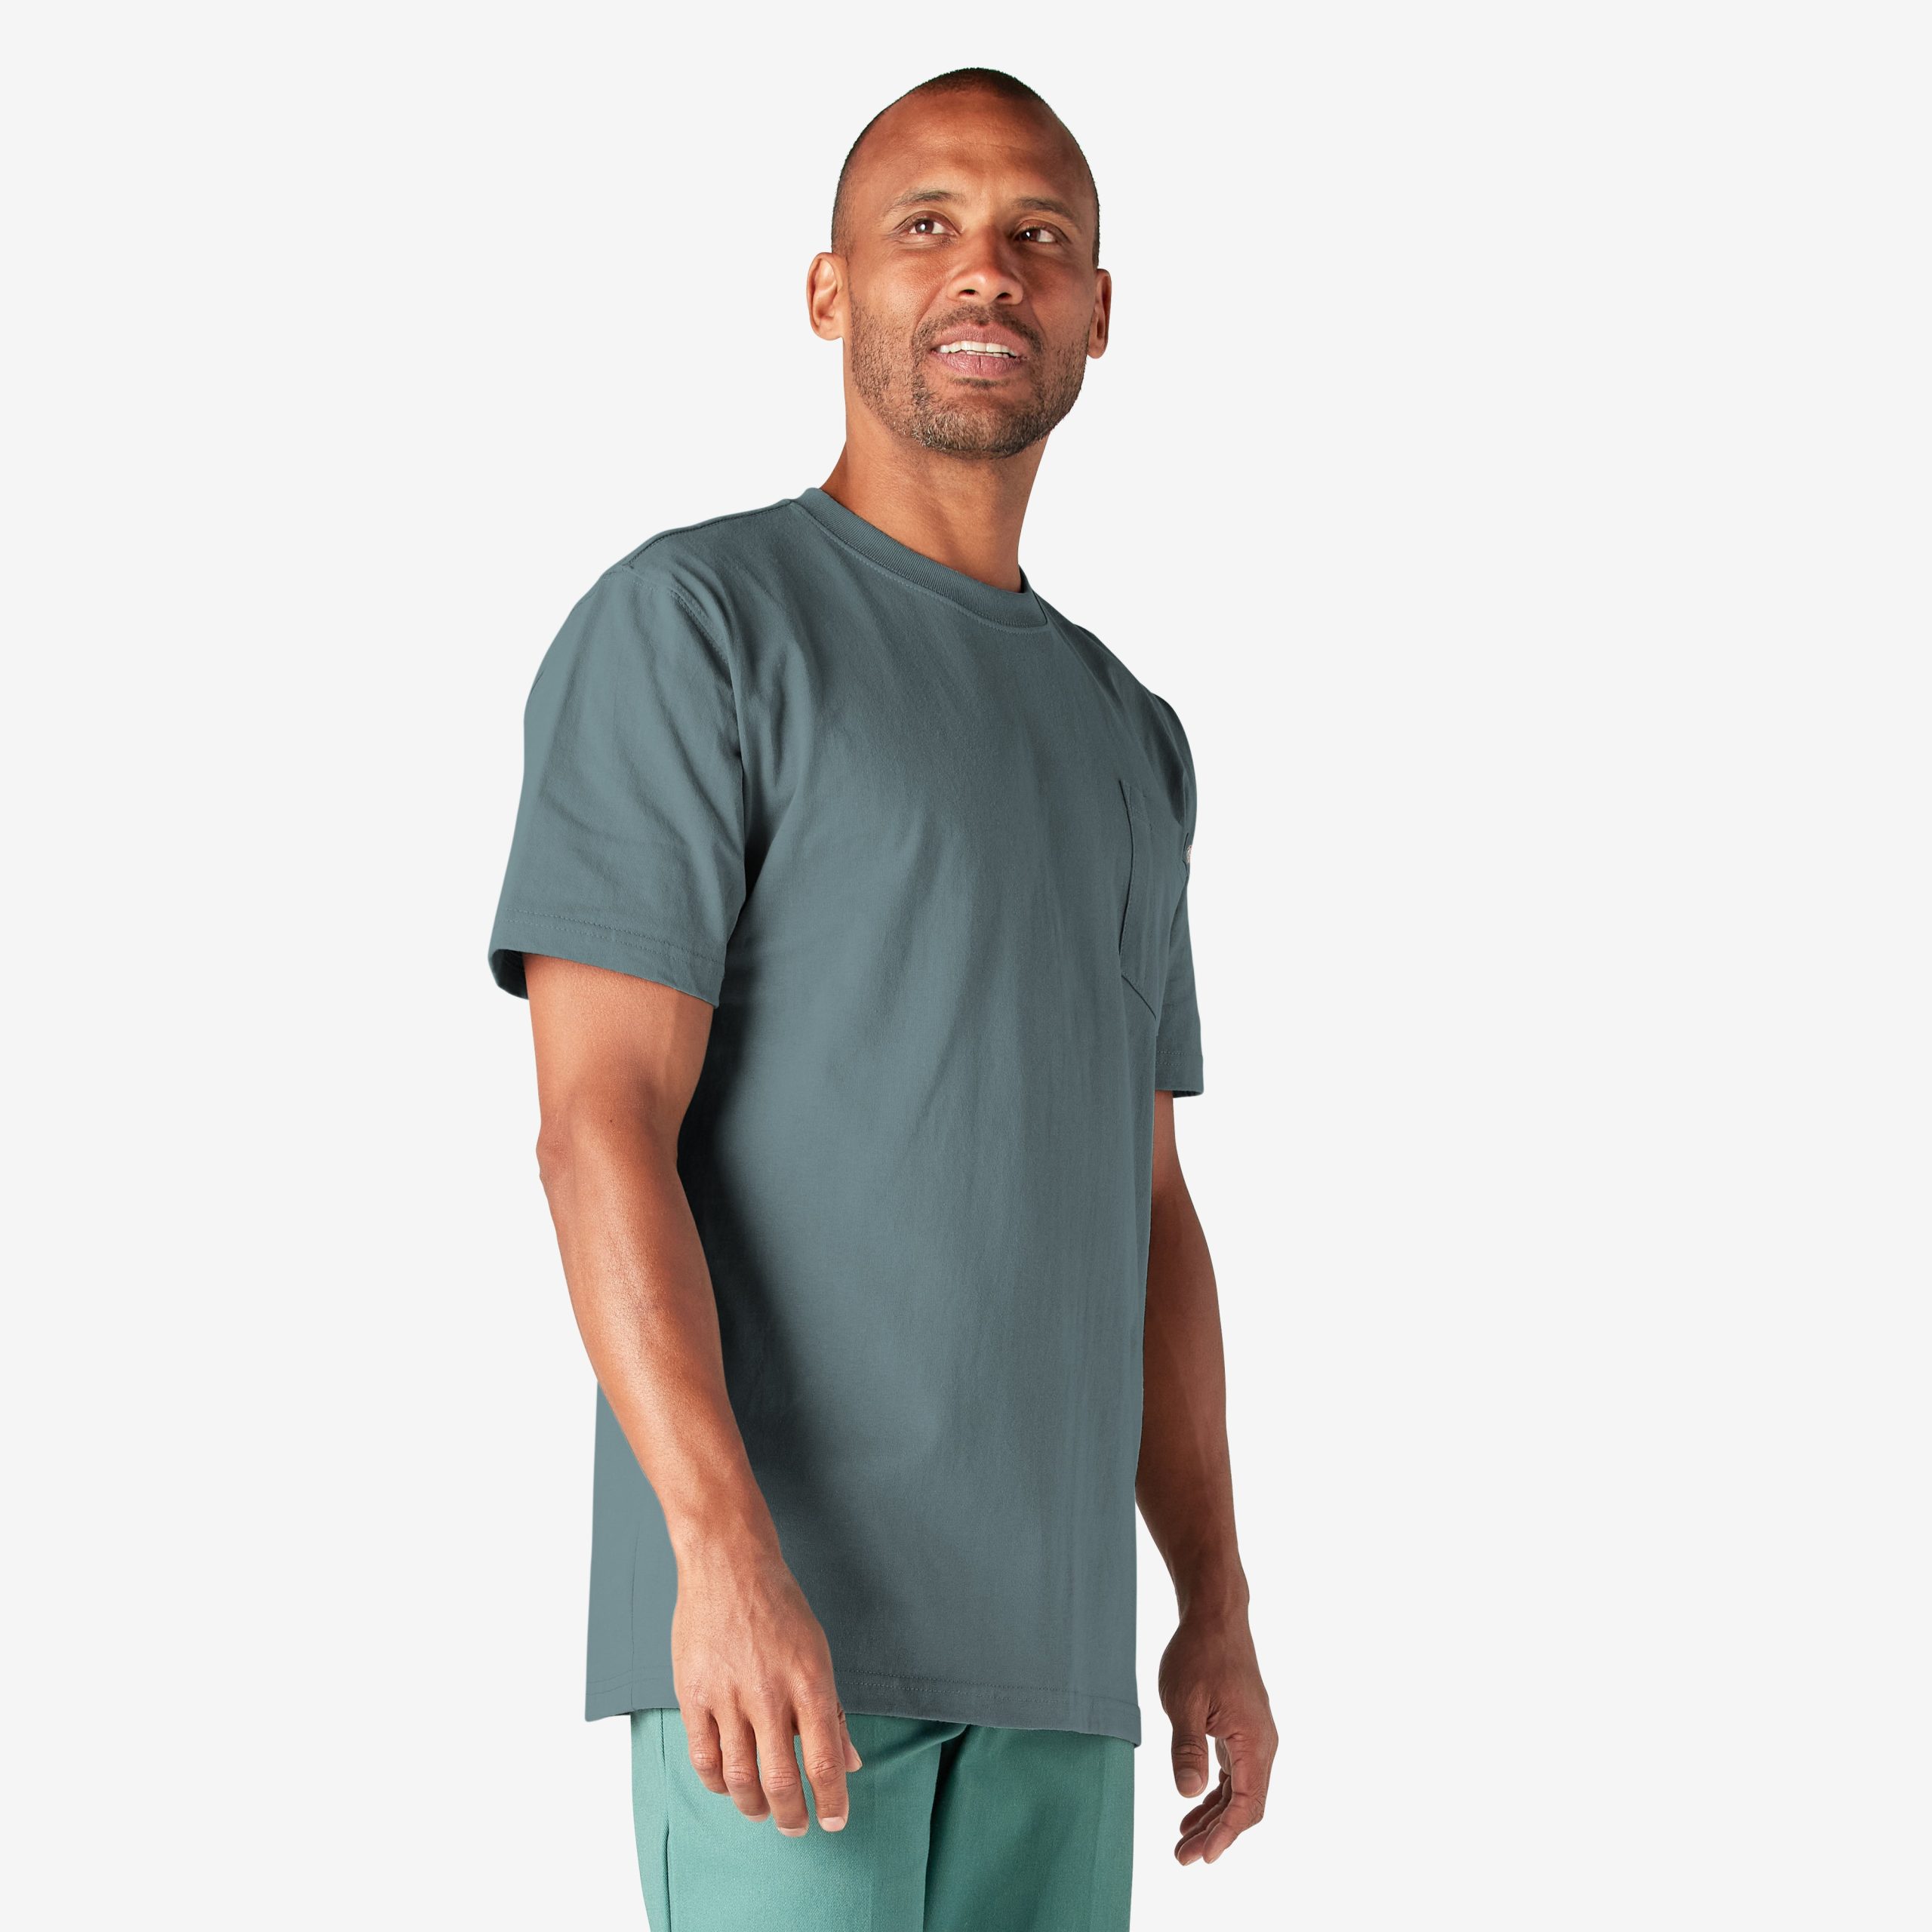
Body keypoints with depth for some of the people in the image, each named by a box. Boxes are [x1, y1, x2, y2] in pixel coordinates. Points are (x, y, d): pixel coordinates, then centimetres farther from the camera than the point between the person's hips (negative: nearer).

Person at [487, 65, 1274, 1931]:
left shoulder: (1124, 740, 19)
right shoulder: (687, 624, -3)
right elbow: (597, 1121, -12)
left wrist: (1218, 1603, 12)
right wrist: (724, 1549, -24)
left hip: (1049, 1641, 7)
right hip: (768, 1603, -7)